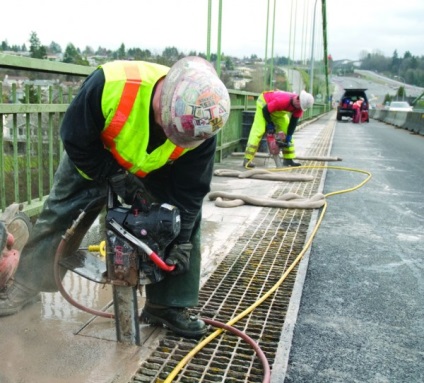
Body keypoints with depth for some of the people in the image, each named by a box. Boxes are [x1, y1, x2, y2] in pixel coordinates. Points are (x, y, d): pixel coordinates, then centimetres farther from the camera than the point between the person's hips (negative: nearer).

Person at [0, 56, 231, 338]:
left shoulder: (200, 119, -32)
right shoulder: (110, 83, -43)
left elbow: (191, 188, -20)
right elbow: (74, 139, -25)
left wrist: (183, 240, -19)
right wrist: (115, 176, -24)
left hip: (156, 172, 2)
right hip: (93, 159, -1)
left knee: (187, 216, -7)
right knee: (58, 216, 3)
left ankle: (168, 305, 6)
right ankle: (26, 285, 24)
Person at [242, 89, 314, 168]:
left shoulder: (299, 107, -22)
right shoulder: (282, 101, -43)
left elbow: (293, 122, -12)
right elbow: (265, 110, -30)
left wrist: (288, 138, -14)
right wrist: (270, 124, -19)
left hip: (279, 111, 7)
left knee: (286, 131, 1)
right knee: (258, 130, -18)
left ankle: (288, 159, 9)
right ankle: (247, 160, -21)